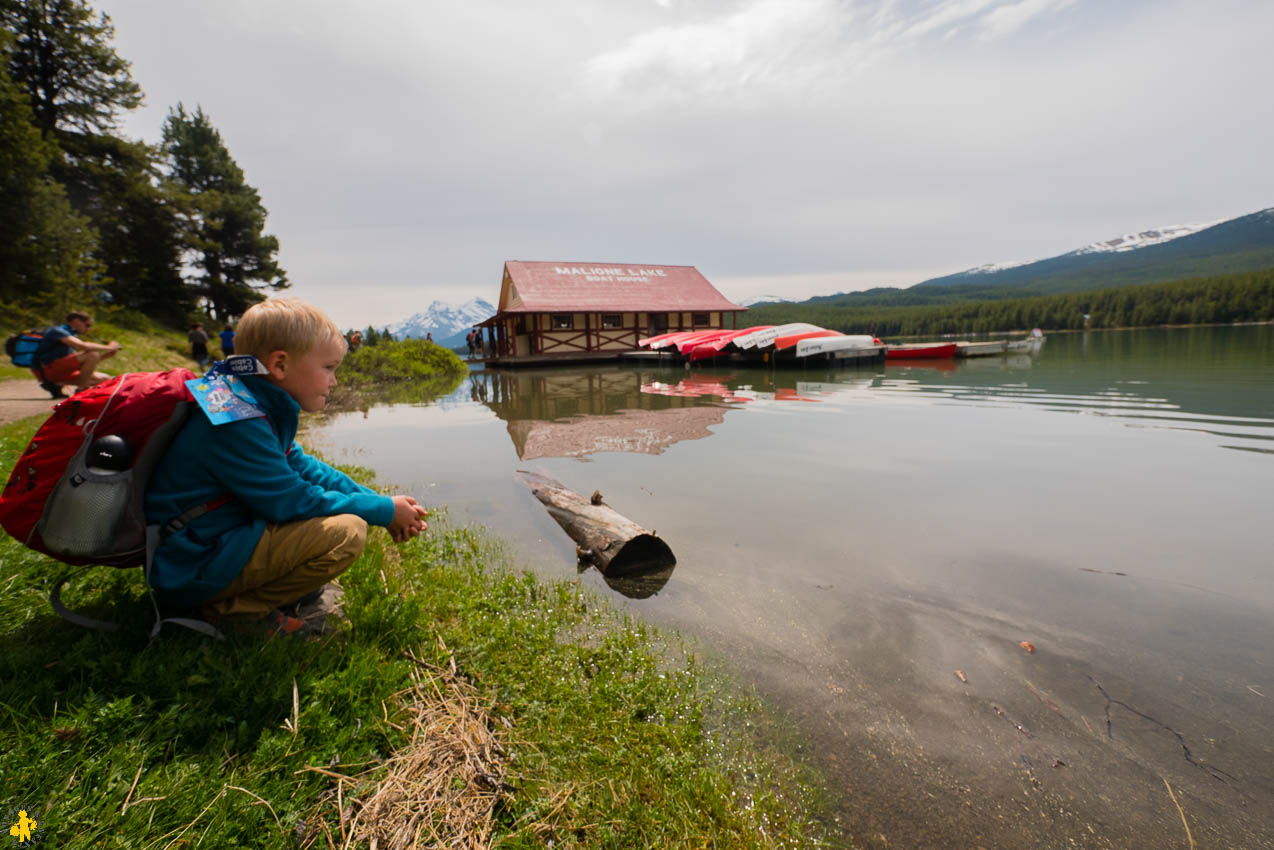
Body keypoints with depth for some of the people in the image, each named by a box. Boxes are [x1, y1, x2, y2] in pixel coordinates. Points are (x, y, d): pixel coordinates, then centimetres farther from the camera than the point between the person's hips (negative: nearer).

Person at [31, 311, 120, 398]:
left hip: (59, 371, 9)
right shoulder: (57, 331, -6)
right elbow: (83, 346, -26)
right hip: (47, 369, -9)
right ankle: (81, 391, -17)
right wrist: (108, 347, -14)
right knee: (93, 354, -25)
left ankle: (56, 385, 2)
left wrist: (106, 355, 5)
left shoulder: (72, 336, 22)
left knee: (103, 379, 4)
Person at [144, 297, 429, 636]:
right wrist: (385, 510, -14)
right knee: (346, 532, -24)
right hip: (192, 569, -10)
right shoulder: (237, 423, -26)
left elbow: (302, 466, 10)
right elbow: (292, 501, -23)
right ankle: (236, 609, -8)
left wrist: (381, 502, 1)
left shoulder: (260, 406, 6)